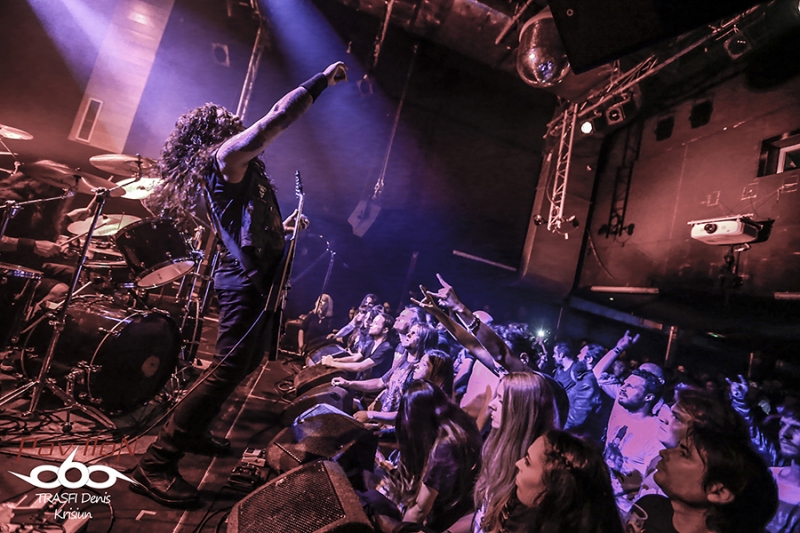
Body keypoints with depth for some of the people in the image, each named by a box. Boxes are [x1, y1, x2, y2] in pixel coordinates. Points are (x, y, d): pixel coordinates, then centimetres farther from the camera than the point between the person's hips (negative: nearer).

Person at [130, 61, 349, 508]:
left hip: (253, 277, 11)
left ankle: (193, 431, 31)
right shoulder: (227, 155, -7)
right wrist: (323, 80, -6)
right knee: (229, 369, -11)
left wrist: (284, 227, 27)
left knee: (247, 361, 19)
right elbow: (279, 118, -14)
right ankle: (157, 463, -4)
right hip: (249, 279, -11)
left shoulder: (228, 173, 21)